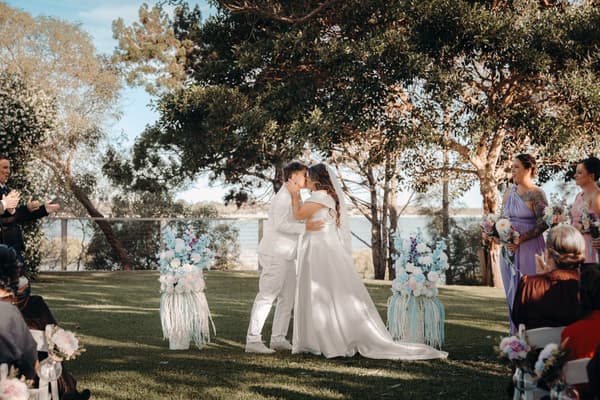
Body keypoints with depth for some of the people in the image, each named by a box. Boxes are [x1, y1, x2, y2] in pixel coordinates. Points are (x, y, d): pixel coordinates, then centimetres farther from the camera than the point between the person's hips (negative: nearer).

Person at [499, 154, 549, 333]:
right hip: (509, 247, 6)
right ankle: (516, 332, 19)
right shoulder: (509, 192, 10)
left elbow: (543, 223, -13)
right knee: (512, 289, 10)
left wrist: (521, 239, -19)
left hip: (529, 247, -6)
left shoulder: (536, 194, -9)